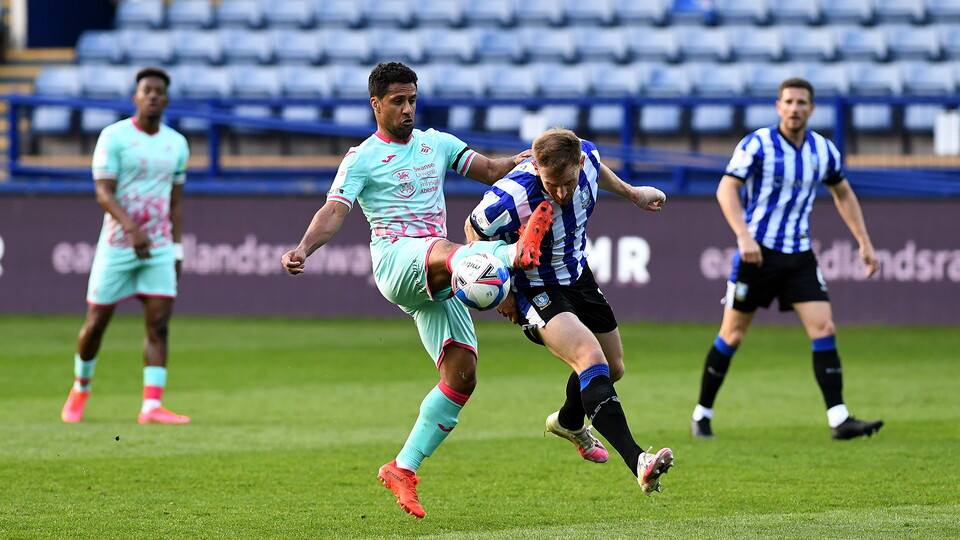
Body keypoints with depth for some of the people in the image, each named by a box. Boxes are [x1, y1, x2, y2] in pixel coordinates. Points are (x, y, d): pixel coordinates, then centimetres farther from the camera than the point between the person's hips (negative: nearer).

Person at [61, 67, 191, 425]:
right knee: (96, 323, 3)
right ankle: (81, 388, 29)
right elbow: (104, 193, -14)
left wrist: (177, 252, 10)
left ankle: (151, 406, -15)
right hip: (117, 246, -3)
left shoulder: (177, 144, 9)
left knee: (159, 325, -11)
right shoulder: (114, 137, -5)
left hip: (159, 249, 3)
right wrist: (132, 228, -28)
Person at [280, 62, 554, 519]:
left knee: (462, 376, -5)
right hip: (395, 258, -6)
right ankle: (516, 252, -73)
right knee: (444, 251, -40)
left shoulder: (436, 144, 21)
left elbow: (491, 170, 18)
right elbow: (334, 211, -7)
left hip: (437, 282, 6)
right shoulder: (363, 159, 5)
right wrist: (303, 249, -26)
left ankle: (403, 469, 1)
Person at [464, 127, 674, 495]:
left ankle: (569, 423, 53)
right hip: (536, 292, -7)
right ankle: (637, 462, -38)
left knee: (613, 369, 21)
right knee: (591, 360, -29)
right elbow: (475, 230, -14)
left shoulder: (586, 156, -20)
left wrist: (631, 192, 21)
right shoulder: (513, 199, -35)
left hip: (577, 275, 7)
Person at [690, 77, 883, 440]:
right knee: (732, 335, 3)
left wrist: (864, 242, 14)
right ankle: (702, 415, 18)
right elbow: (726, 189, -18)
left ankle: (839, 420, -12)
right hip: (758, 251, -4)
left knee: (824, 329, -10)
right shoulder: (757, 144, -11)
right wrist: (743, 235, -32)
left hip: (799, 256, 4)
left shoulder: (823, 150, 4)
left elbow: (843, 194, 20)